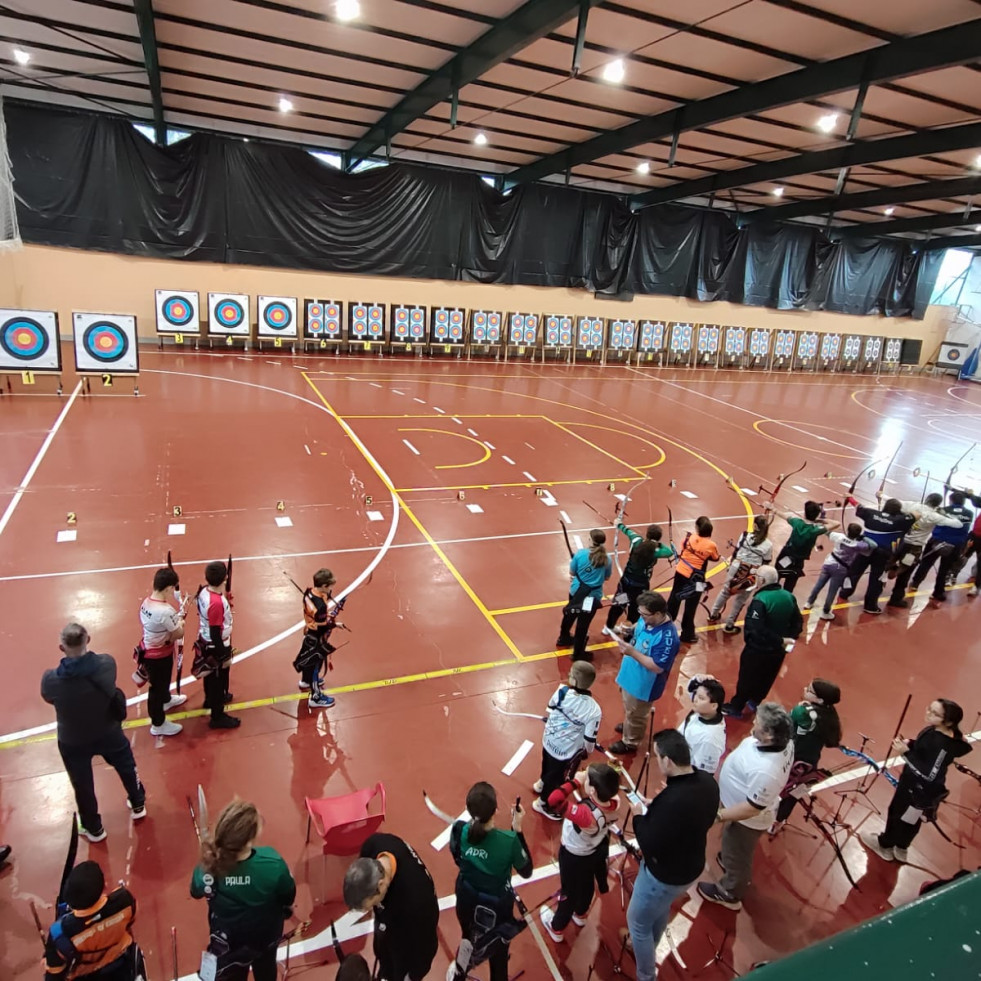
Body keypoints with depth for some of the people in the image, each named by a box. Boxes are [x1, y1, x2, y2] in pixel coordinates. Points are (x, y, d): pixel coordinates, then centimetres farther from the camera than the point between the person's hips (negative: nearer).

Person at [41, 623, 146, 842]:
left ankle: (93, 828, 46)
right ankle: (138, 805, 52)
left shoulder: (51, 680, -31)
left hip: (72, 742, -1)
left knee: (82, 785, 24)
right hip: (108, 733, 1)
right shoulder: (107, 664, -29)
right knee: (127, 767, 29)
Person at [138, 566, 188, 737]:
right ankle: (158, 724, 30)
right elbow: (179, 634, -24)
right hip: (159, 655, -9)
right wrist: (180, 620, -6)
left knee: (163, 680, 34)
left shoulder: (146, 602, -8)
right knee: (157, 686, 11)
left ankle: (166, 700, 61)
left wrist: (175, 617, -4)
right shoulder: (166, 611, -35)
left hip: (149, 650, 9)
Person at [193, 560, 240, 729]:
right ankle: (217, 716, 25)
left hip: (205, 641, 9)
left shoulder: (204, 591, -9)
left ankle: (211, 699, 54)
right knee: (218, 678, 9)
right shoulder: (217, 603, -35)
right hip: (216, 645, -8)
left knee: (210, 674, 30)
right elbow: (215, 633, -29)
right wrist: (223, 654, -20)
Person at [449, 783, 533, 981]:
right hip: (497, 906, -4)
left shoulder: (459, 830, -25)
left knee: (468, 941, 35)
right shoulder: (508, 840, -35)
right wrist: (517, 829, -19)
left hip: (466, 901, 4)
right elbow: (526, 871, -14)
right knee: (498, 954, 26)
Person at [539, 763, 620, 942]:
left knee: (569, 890, 21)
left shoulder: (585, 813, -47)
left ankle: (556, 928, 48)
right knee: (586, 885, 32)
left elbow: (553, 801, -54)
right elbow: (607, 790, -7)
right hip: (597, 851, 5)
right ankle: (580, 914, 61)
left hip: (574, 856, -5)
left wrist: (575, 781, -45)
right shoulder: (614, 802, -29)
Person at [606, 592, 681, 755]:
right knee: (628, 709, 32)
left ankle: (629, 742, 43)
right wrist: (627, 631, -4)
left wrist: (632, 652, -37)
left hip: (643, 684, -8)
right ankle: (628, 726, 59)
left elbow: (657, 667, -33)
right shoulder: (646, 620, -10)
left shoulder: (667, 637, -36)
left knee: (635, 715, 18)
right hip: (630, 675, 8)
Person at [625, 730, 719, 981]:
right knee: (661, 909, 34)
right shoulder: (708, 782, -15)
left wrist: (639, 816, -13)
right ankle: (648, 947, 58)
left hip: (665, 875, -8)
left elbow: (650, 846, -29)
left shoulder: (671, 801, -40)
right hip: (690, 867, 8)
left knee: (637, 921, 19)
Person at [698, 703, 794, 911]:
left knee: (736, 857, 23)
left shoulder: (764, 770, -45)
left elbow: (752, 808, -33)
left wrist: (718, 815, -24)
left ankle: (729, 894, 50)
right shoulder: (782, 741, -21)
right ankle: (730, 860, 65)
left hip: (746, 819, -7)